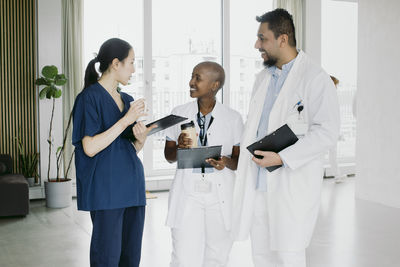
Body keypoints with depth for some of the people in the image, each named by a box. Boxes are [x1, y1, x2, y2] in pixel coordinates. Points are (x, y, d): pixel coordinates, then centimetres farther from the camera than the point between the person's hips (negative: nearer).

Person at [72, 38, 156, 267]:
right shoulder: (90, 97, -7)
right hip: (106, 190, -7)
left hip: (132, 186, 7)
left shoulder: (127, 100, 15)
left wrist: (141, 139, -3)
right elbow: (90, 148, -16)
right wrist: (126, 120, -17)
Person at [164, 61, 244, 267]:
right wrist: (179, 147, -11)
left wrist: (226, 162, -17)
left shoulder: (233, 118, 0)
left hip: (220, 195, 0)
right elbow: (169, 156, 10)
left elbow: (239, 161, 5)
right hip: (187, 193, 1)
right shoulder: (179, 113, 5)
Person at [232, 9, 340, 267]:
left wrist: (281, 158, -19)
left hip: (293, 185, -7)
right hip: (259, 185, 7)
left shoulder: (315, 78, -8)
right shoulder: (263, 78, 17)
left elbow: (327, 132, -15)